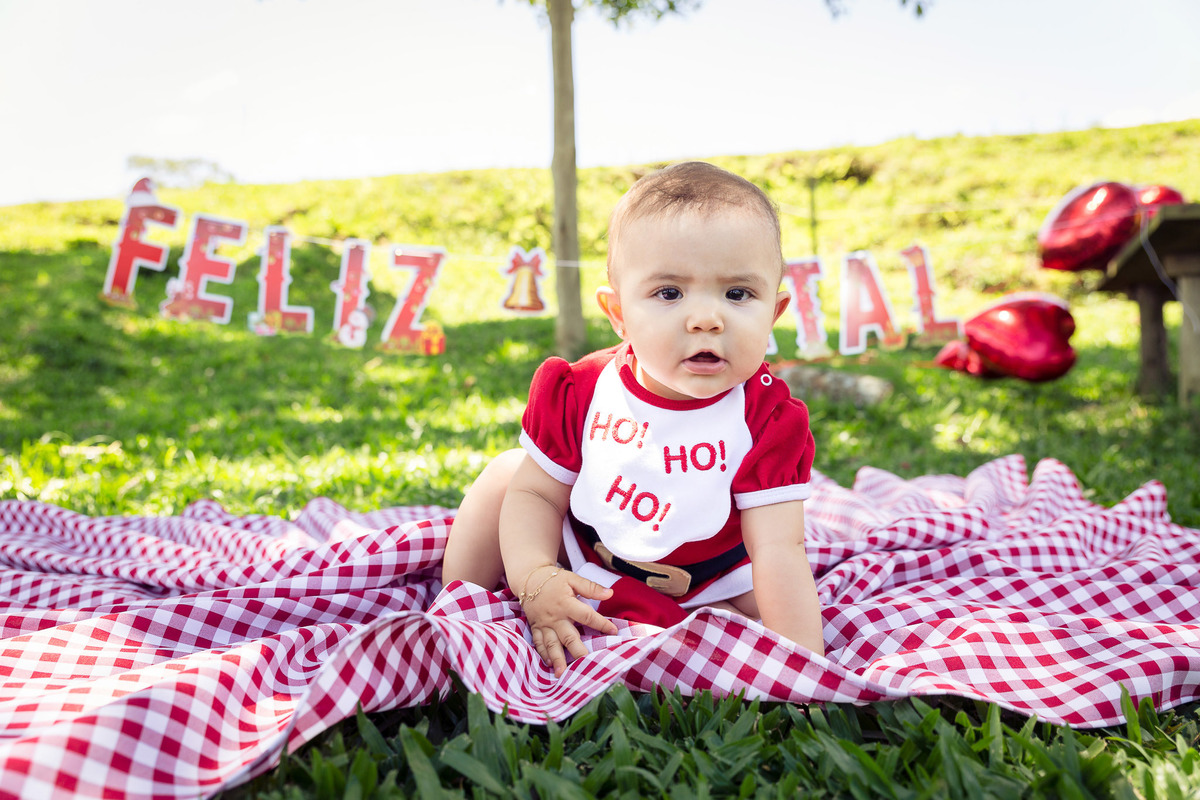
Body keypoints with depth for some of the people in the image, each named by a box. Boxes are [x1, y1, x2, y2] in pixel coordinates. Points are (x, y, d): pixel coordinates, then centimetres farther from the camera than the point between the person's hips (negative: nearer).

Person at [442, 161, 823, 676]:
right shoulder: (581, 392, -21)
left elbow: (778, 550, -27)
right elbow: (537, 493, -11)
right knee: (506, 473, -7)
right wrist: (534, 579, -28)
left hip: (702, 596, -1)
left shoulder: (766, 421, -26)